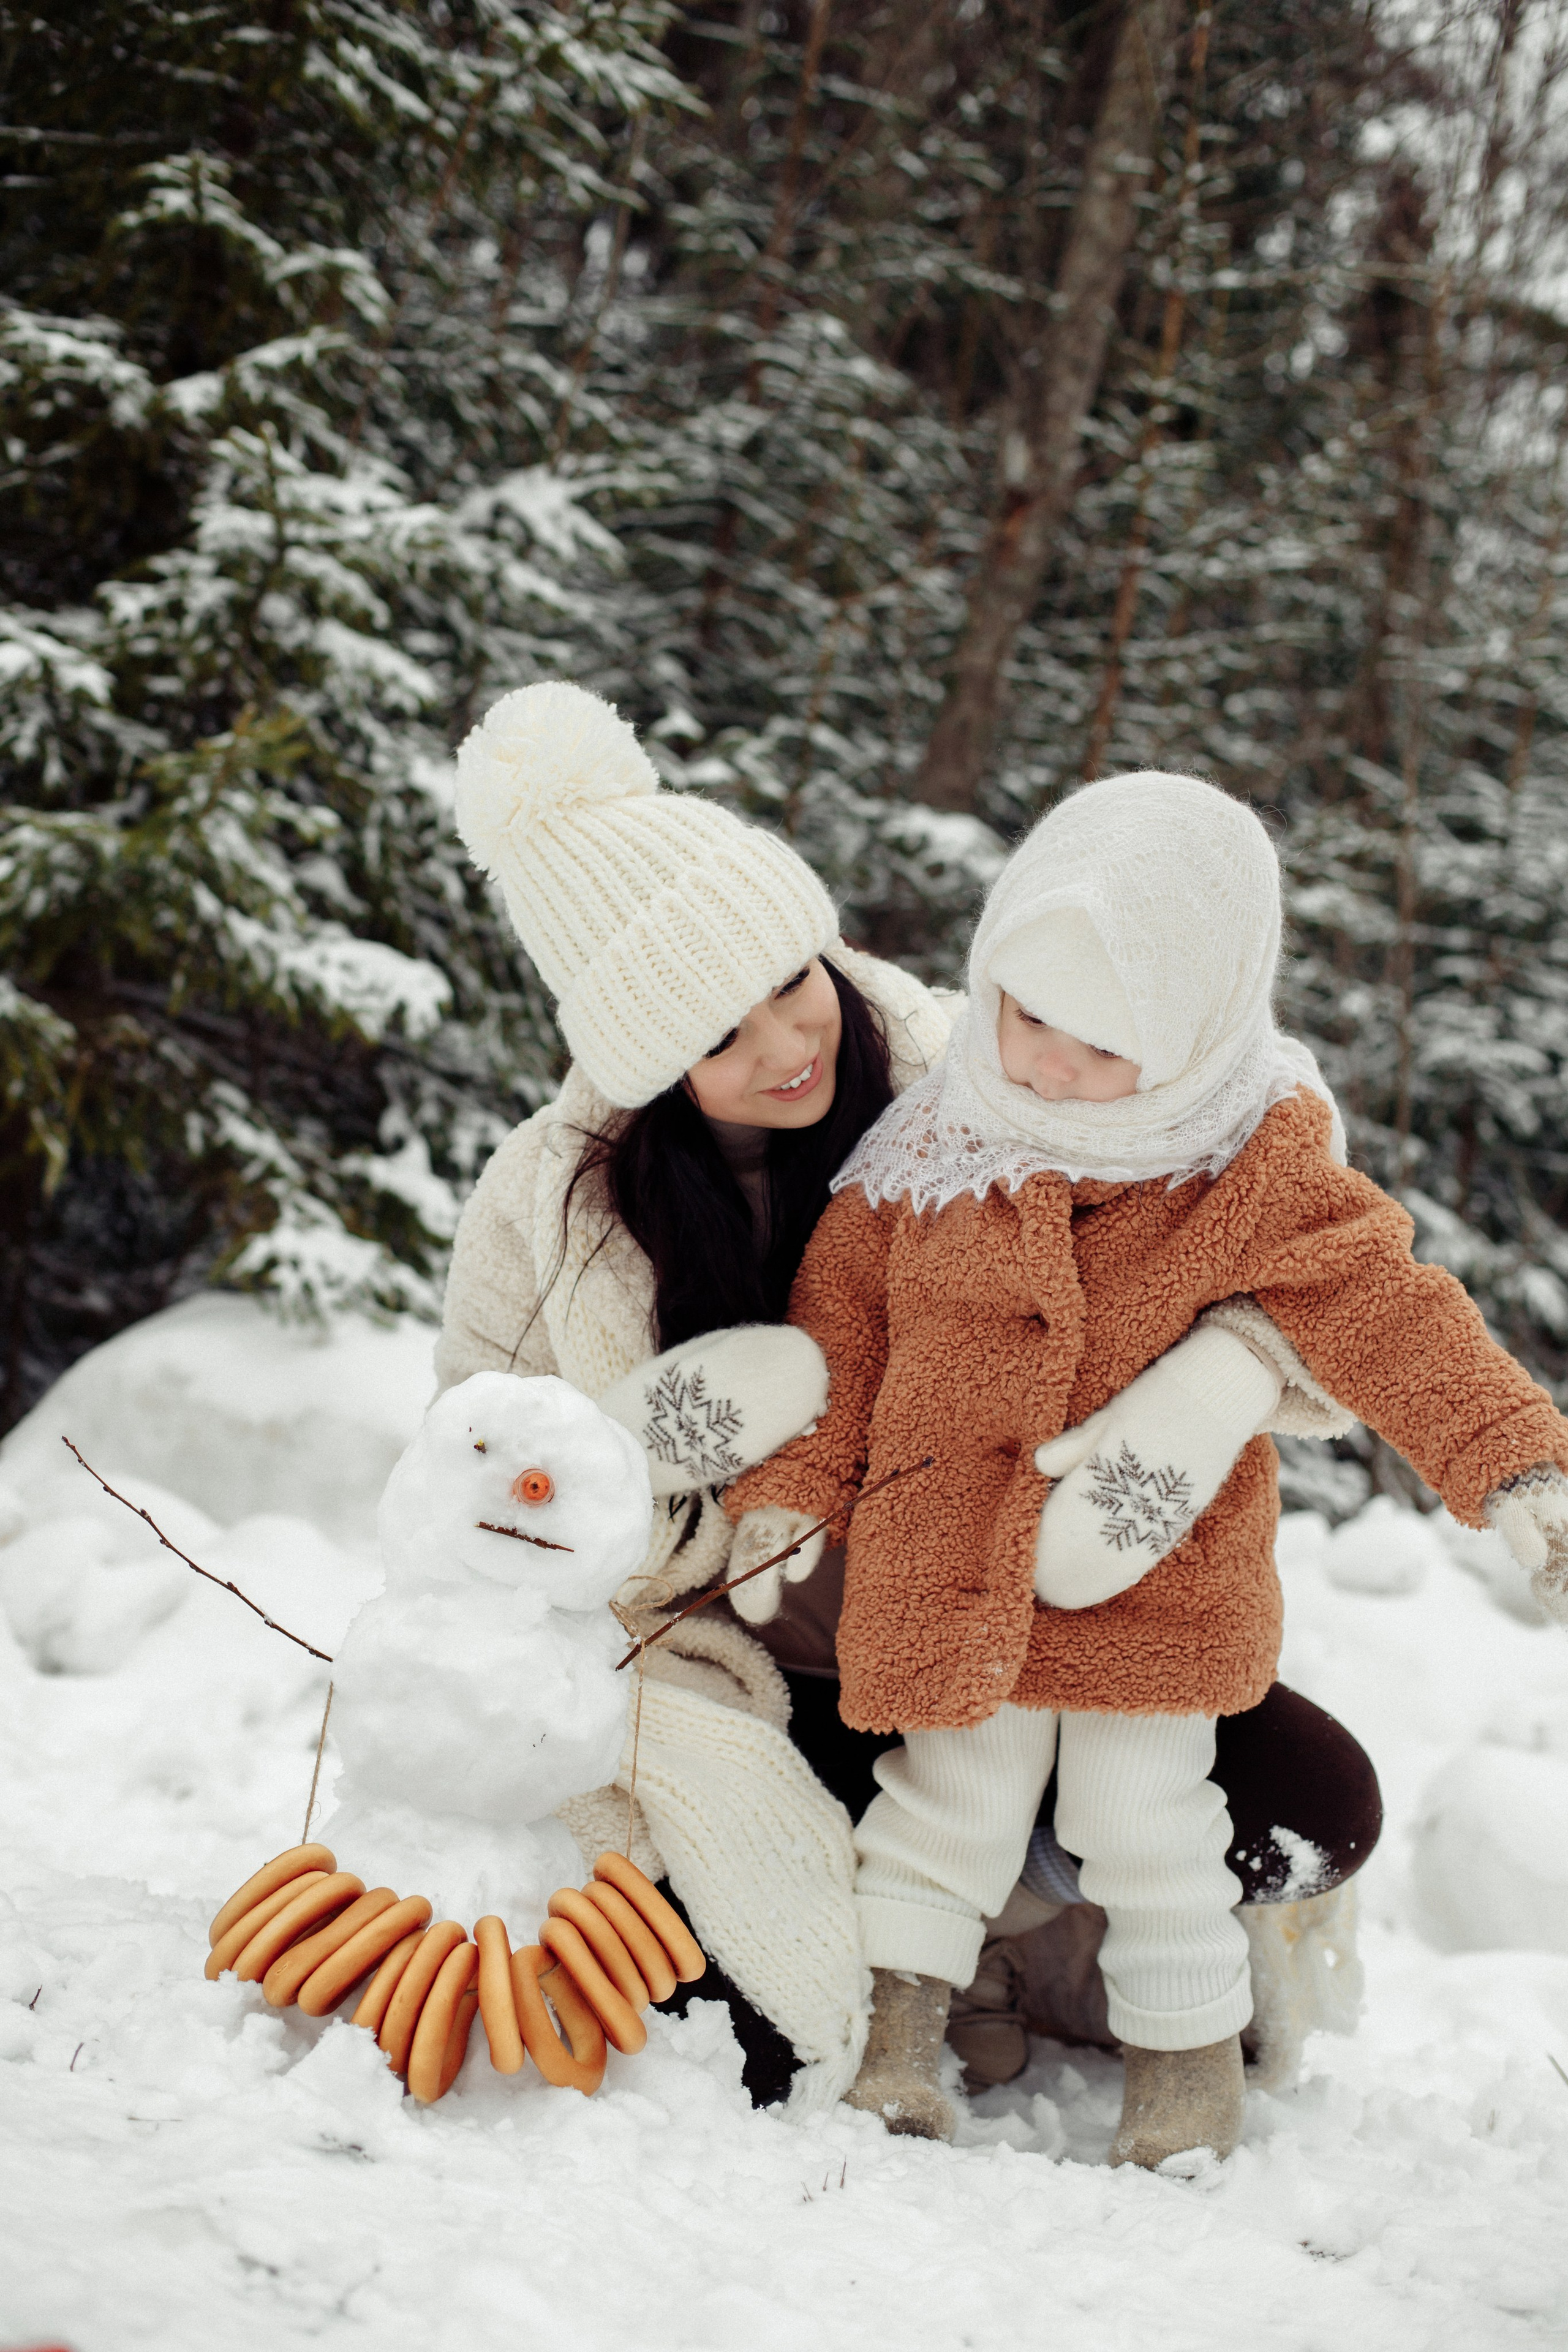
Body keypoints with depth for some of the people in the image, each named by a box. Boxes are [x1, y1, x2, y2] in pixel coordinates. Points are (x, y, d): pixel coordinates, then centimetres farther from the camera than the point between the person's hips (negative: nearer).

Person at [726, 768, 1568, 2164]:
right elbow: (842, 1315, 2)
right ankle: (890, 2035, 25)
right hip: (954, 1565, 1)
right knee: (953, 1799, 10)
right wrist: (796, 1477, 0)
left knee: (1144, 1822, 12)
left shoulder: (1257, 1168, -14)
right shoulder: (935, 1150, -8)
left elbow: (1380, 1308, -15)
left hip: (1155, 1580, -1)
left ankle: (1188, 2048, 32)